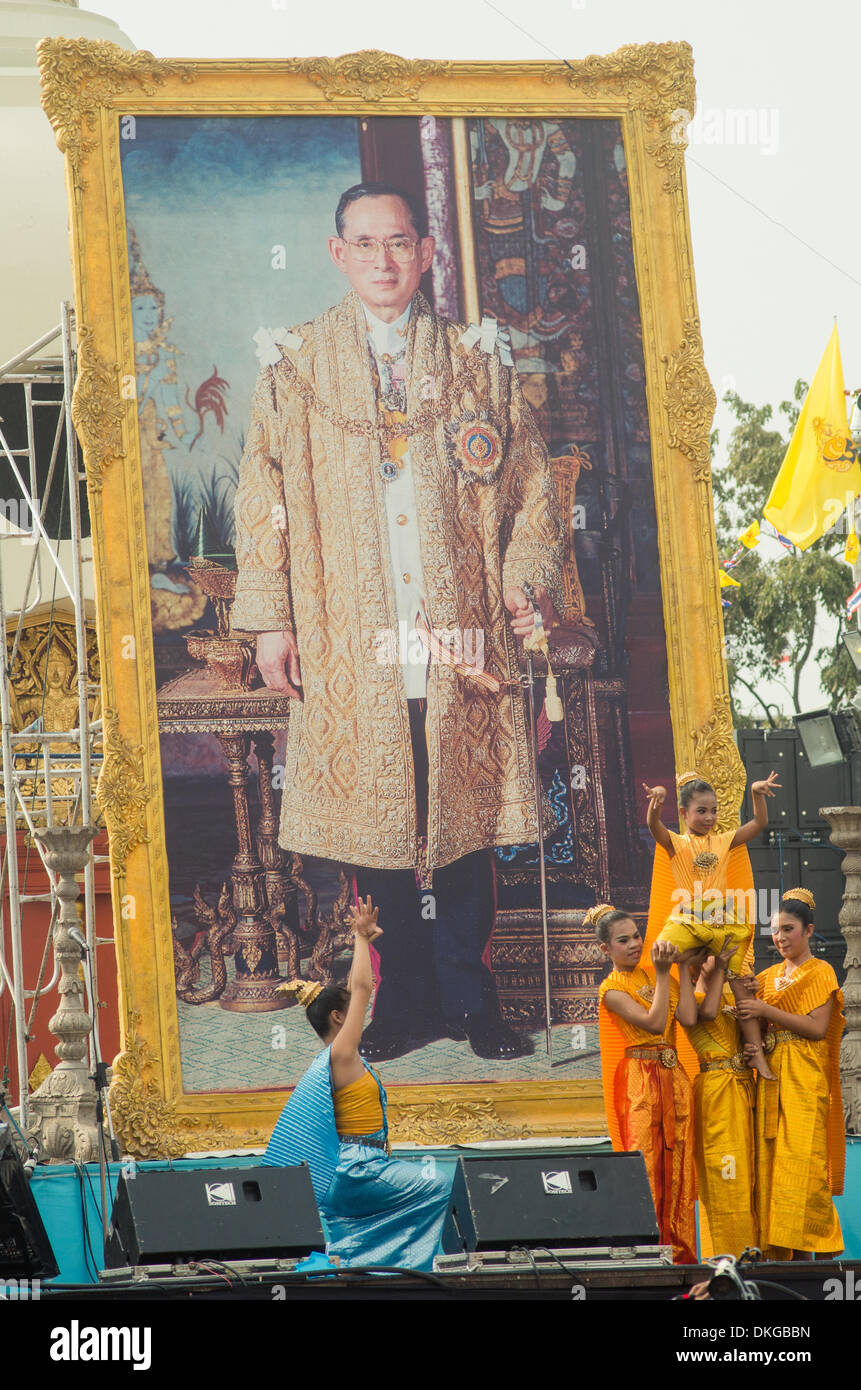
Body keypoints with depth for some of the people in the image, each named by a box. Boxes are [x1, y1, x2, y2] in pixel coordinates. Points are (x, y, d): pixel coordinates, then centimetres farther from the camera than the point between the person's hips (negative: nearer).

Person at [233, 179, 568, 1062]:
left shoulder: (478, 362, 10)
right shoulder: (295, 366, 7)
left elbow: (530, 487, 11)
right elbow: (265, 501, 6)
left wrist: (527, 582, -2)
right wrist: (271, 620, 0)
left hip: (461, 637, 1)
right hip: (350, 645, 0)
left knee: (463, 822, 1)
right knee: (374, 828, 2)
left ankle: (469, 1000, 11)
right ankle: (403, 1004, 12)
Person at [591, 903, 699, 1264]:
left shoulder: (654, 976, 13)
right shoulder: (611, 989, -4)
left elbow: (688, 1018, -2)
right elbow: (654, 1022, -17)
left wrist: (683, 968, -1)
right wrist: (663, 973, -13)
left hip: (673, 1079, 6)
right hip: (638, 1082, -6)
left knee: (677, 1168, 5)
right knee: (645, 1169, -9)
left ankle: (681, 1253, 9)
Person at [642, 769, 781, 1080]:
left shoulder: (723, 841, 13)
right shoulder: (677, 843, 4)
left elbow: (760, 823, 14)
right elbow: (653, 824, -14)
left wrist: (757, 793, 0)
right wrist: (657, 799, -34)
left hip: (722, 922, 2)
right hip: (688, 920, -2)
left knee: (736, 981, 0)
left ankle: (755, 1051, 0)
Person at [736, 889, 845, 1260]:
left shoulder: (820, 972, -1)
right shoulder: (768, 976, 16)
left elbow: (818, 1028, -12)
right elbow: (759, 1028, 13)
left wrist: (767, 1011, -15)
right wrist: (747, 998, -4)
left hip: (805, 1080, -6)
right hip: (772, 1077, 6)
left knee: (803, 1163, -12)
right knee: (773, 1164, 0)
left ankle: (824, 1254, -9)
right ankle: (789, 1254, 1)